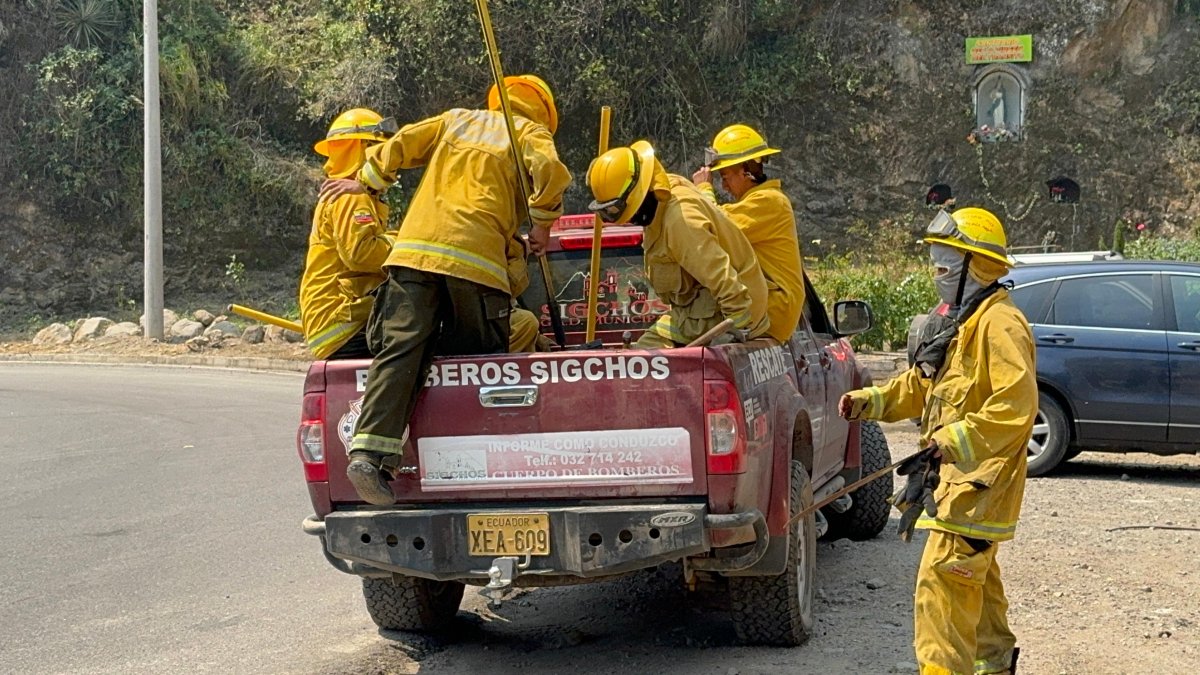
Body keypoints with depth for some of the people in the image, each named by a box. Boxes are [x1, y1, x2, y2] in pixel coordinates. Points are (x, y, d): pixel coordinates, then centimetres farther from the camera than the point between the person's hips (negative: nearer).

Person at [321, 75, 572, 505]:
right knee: (482, 356, 12)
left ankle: (369, 452, -22)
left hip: (414, 247, 3)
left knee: (401, 351, -9)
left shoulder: (456, 120, 30)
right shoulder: (530, 132, 18)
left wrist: (363, 184, 37)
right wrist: (542, 224, 9)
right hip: (476, 256, -3)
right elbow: (550, 171, -3)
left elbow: (399, 146, 23)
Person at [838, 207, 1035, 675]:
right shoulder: (962, 324, 17)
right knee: (976, 581, 20)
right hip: (958, 478, 11)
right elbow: (922, 385, 24)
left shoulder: (999, 325, -17)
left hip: (977, 485, -11)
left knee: (942, 582, -15)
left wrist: (956, 442, -29)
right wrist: (868, 402, 10)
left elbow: (1017, 405, -26)